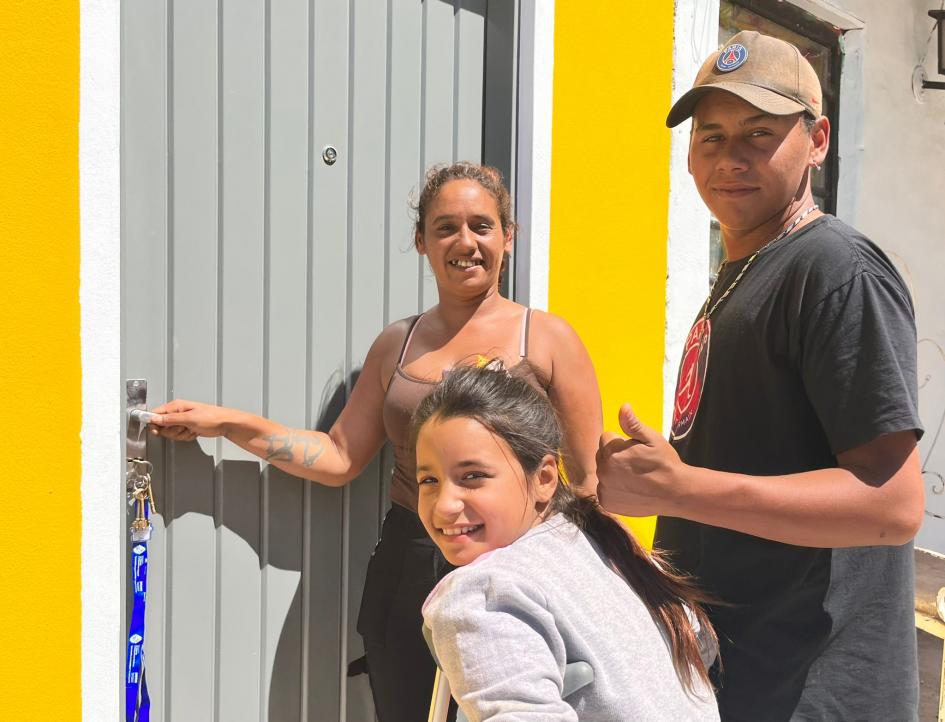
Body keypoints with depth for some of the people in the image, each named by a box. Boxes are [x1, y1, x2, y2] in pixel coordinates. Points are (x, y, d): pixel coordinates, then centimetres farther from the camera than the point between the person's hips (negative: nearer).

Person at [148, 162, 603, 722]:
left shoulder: (548, 339, -3)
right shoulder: (398, 344, 9)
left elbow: (591, 481, -4)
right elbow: (340, 457, 8)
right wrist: (227, 423, 4)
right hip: (406, 583, 4)